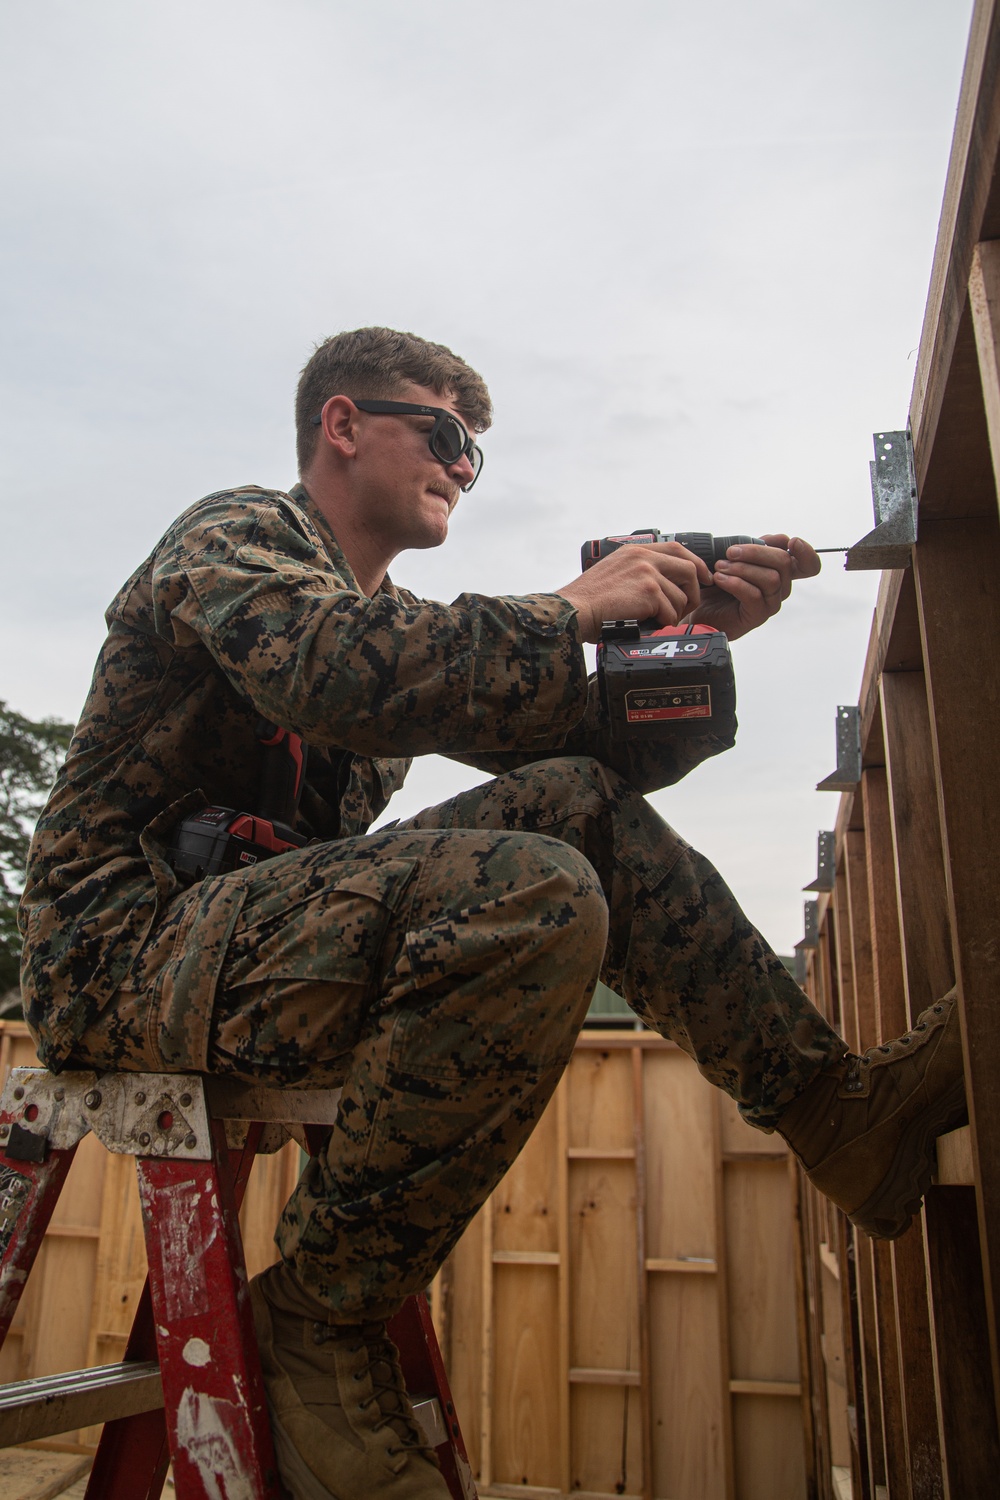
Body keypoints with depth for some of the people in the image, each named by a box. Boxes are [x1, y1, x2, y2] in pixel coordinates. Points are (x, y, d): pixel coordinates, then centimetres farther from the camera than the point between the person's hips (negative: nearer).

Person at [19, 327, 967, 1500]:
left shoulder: (401, 621, 20)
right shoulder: (232, 534, -2)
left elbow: (602, 751, 13)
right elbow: (329, 672, -26)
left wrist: (702, 630, -1)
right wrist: (567, 613, -17)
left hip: (274, 938, 7)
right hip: (127, 954, -7)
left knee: (584, 804, -7)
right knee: (536, 894, -29)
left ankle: (836, 1101, -3)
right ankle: (318, 1319, -16)